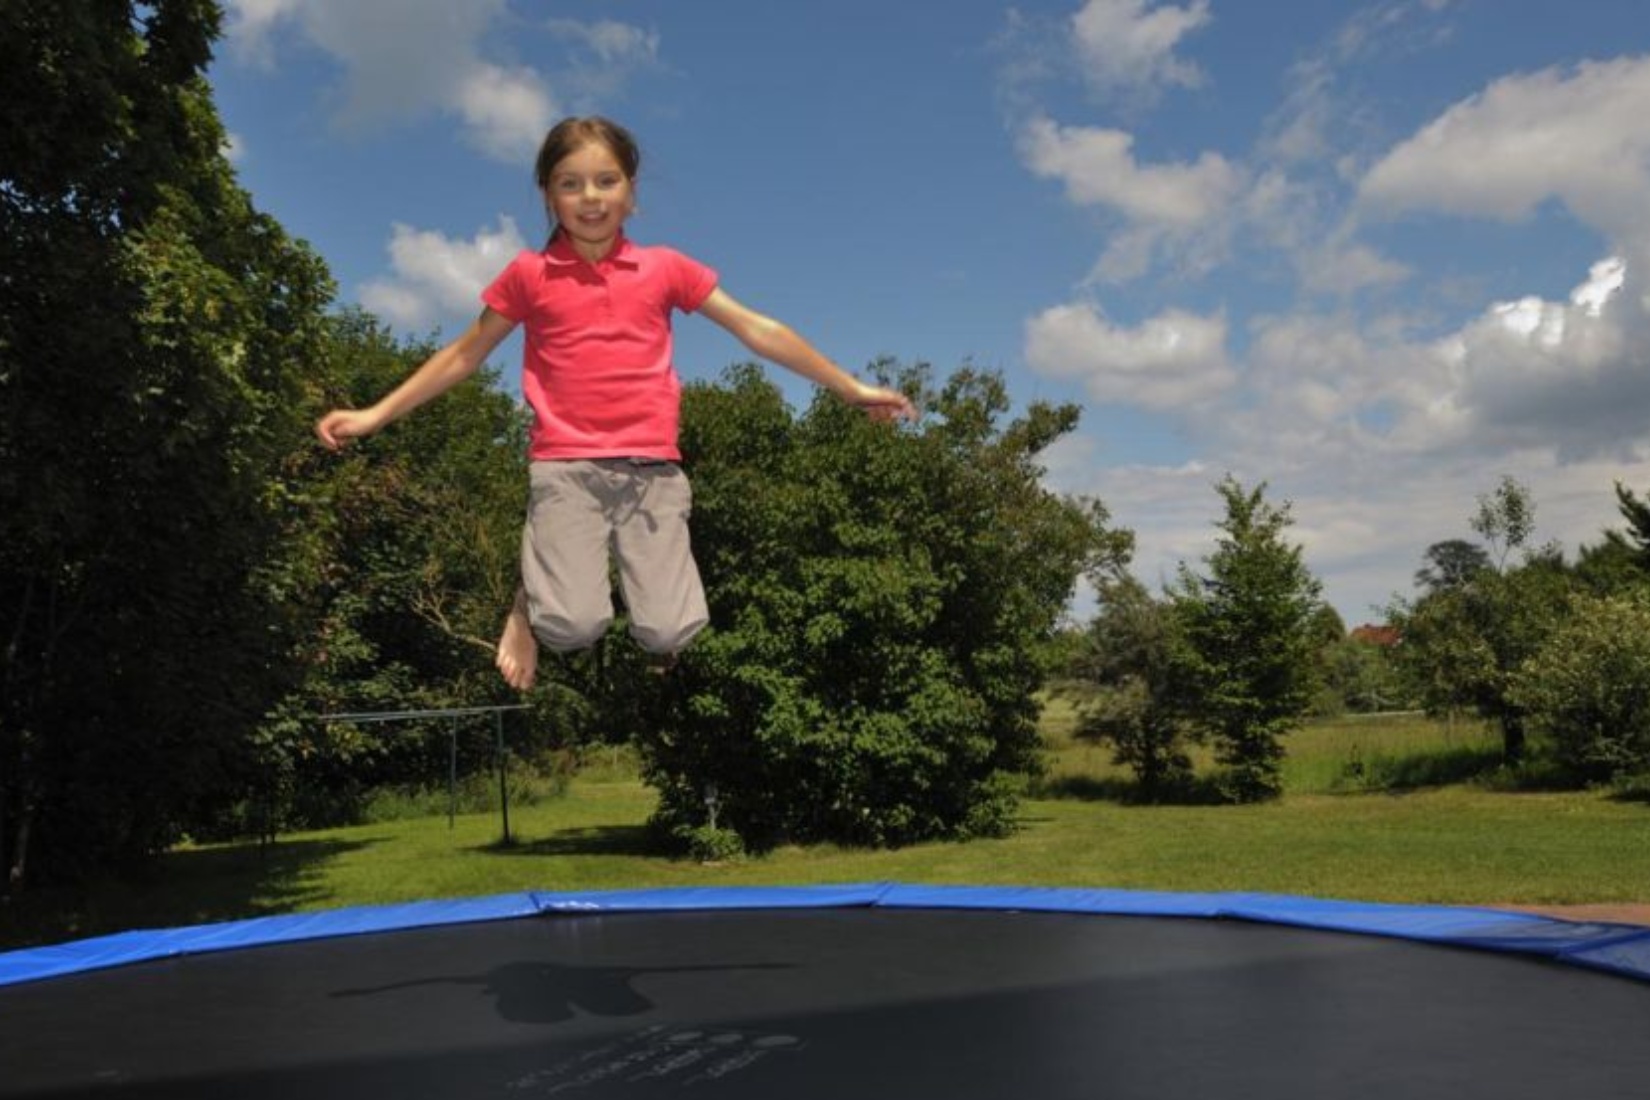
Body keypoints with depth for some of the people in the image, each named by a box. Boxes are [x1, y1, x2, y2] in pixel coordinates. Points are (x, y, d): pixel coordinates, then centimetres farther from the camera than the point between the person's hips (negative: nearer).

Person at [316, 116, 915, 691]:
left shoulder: (664, 267, 9)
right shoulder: (529, 275, 7)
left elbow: (758, 330, 11)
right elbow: (463, 355, 16)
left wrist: (852, 389, 12)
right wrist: (374, 416, 13)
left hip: (653, 469, 2)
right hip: (565, 468, -1)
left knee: (668, 634, -11)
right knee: (574, 628, -19)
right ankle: (531, 599, 17)